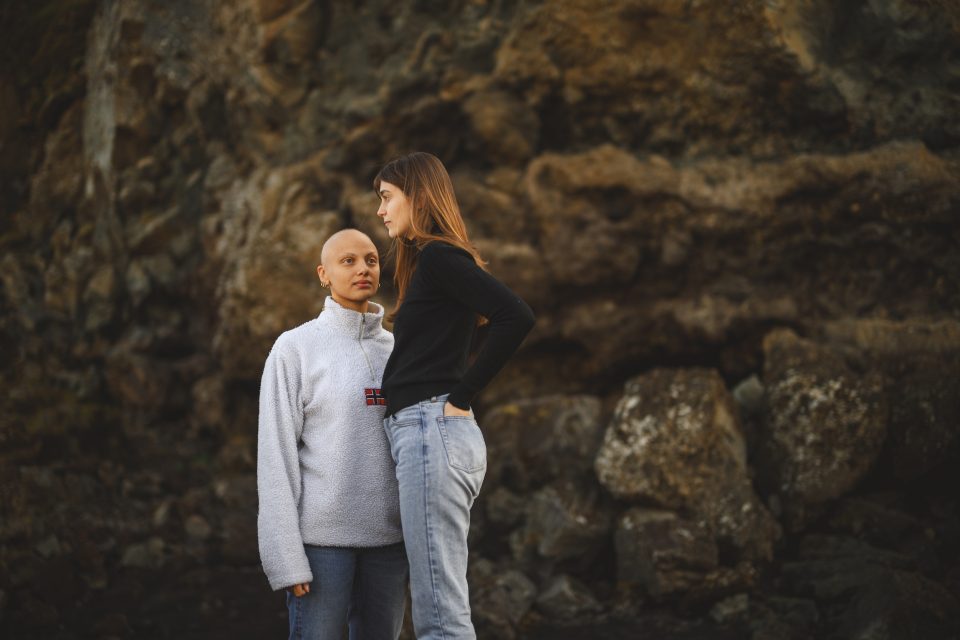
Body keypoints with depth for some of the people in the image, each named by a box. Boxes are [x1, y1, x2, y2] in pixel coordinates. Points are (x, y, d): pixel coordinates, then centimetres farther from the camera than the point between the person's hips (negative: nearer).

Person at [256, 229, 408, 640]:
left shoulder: (396, 352, 12)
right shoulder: (294, 349, -2)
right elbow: (276, 456, -6)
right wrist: (286, 554, -13)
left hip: (388, 536, 5)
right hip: (322, 534, -4)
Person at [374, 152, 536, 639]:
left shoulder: (438, 257, -8)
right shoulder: (432, 260, 21)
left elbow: (517, 317, -20)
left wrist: (460, 397, -15)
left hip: (431, 432, -10)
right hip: (430, 435, 10)